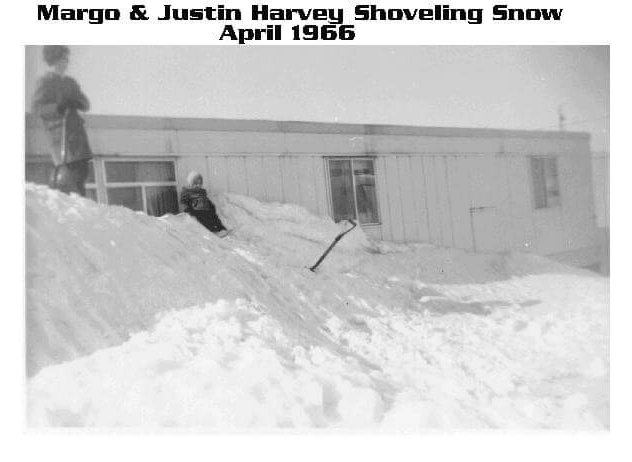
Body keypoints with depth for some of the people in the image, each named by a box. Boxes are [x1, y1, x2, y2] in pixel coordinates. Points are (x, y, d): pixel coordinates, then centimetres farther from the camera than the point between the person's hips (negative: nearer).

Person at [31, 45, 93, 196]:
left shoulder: (69, 82, 24)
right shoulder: (45, 82, 3)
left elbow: (86, 105, 18)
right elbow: (37, 108, -7)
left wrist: (76, 101, -5)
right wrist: (58, 106, -21)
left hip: (76, 128, 7)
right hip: (60, 129, -7)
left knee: (82, 168, 3)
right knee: (66, 168, -19)